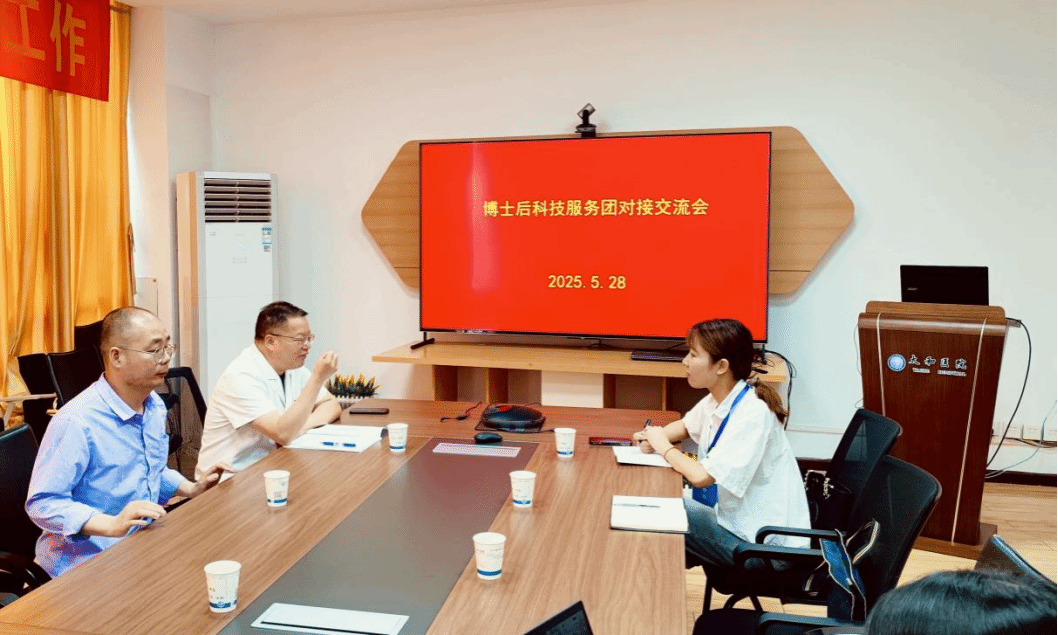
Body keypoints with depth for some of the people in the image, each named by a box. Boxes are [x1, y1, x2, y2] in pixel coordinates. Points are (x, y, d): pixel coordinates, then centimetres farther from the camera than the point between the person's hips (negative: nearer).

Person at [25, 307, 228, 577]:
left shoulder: (155, 406, 9)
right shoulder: (76, 422, -20)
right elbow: (42, 503, -19)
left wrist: (192, 489, 9)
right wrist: (112, 525, -29)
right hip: (89, 562, -8)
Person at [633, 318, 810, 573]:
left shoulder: (752, 414, -25)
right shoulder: (716, 400, 2)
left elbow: (701, 476, -30)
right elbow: (685, 425, 23)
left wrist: (665, 447, -12)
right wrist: (655, 436, 1)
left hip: (767, 543, -8)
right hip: (737, 517, 8)